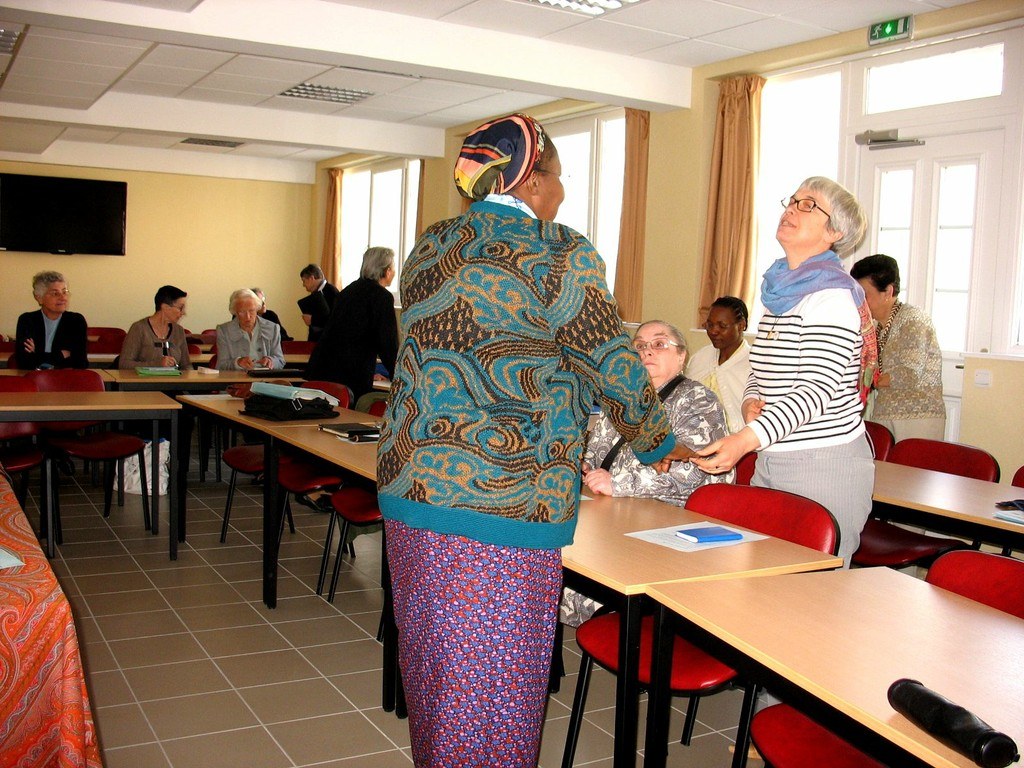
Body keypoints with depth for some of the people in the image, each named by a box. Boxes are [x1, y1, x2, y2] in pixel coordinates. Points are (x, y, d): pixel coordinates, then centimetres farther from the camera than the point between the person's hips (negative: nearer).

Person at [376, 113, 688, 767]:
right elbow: (614, 367, -3)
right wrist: (659, 442, 16)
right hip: (500, 503, -7)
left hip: (409, 490, 7)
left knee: (433, 665, 20)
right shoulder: (559, 255, -9)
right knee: (491, 685, 5)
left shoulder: (430, 247, 12)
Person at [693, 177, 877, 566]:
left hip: (825, 466, -8)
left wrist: (746, 439, -32)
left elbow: (816, 388, -21)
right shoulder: (777, 292, 14)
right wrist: (751, 401, 0)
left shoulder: (832, 297, -12)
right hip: (769, 462, 8)